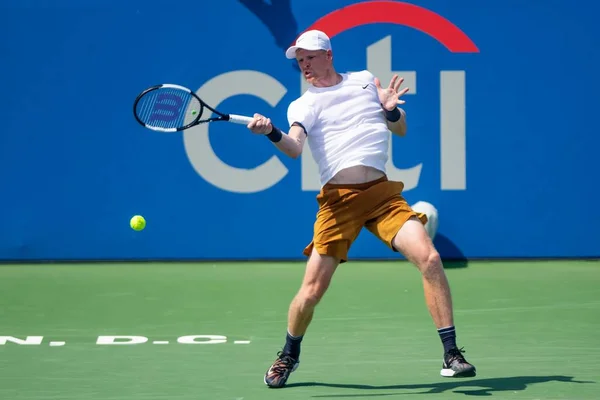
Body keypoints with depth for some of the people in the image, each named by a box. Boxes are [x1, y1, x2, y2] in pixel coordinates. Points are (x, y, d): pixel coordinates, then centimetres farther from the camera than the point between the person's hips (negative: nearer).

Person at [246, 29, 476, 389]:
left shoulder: (365, 80, 16)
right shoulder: (303, 104, 9)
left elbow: (401, 129, 22)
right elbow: (295, 147, -12)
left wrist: (390, 110, 0)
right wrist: (272, 133, -32)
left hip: (383, 194, 1)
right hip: (338, 199, -1)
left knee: (429, 258, -19)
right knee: (312, 291, -5)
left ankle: (452, 353, -11)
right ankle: (289, 356, 24)